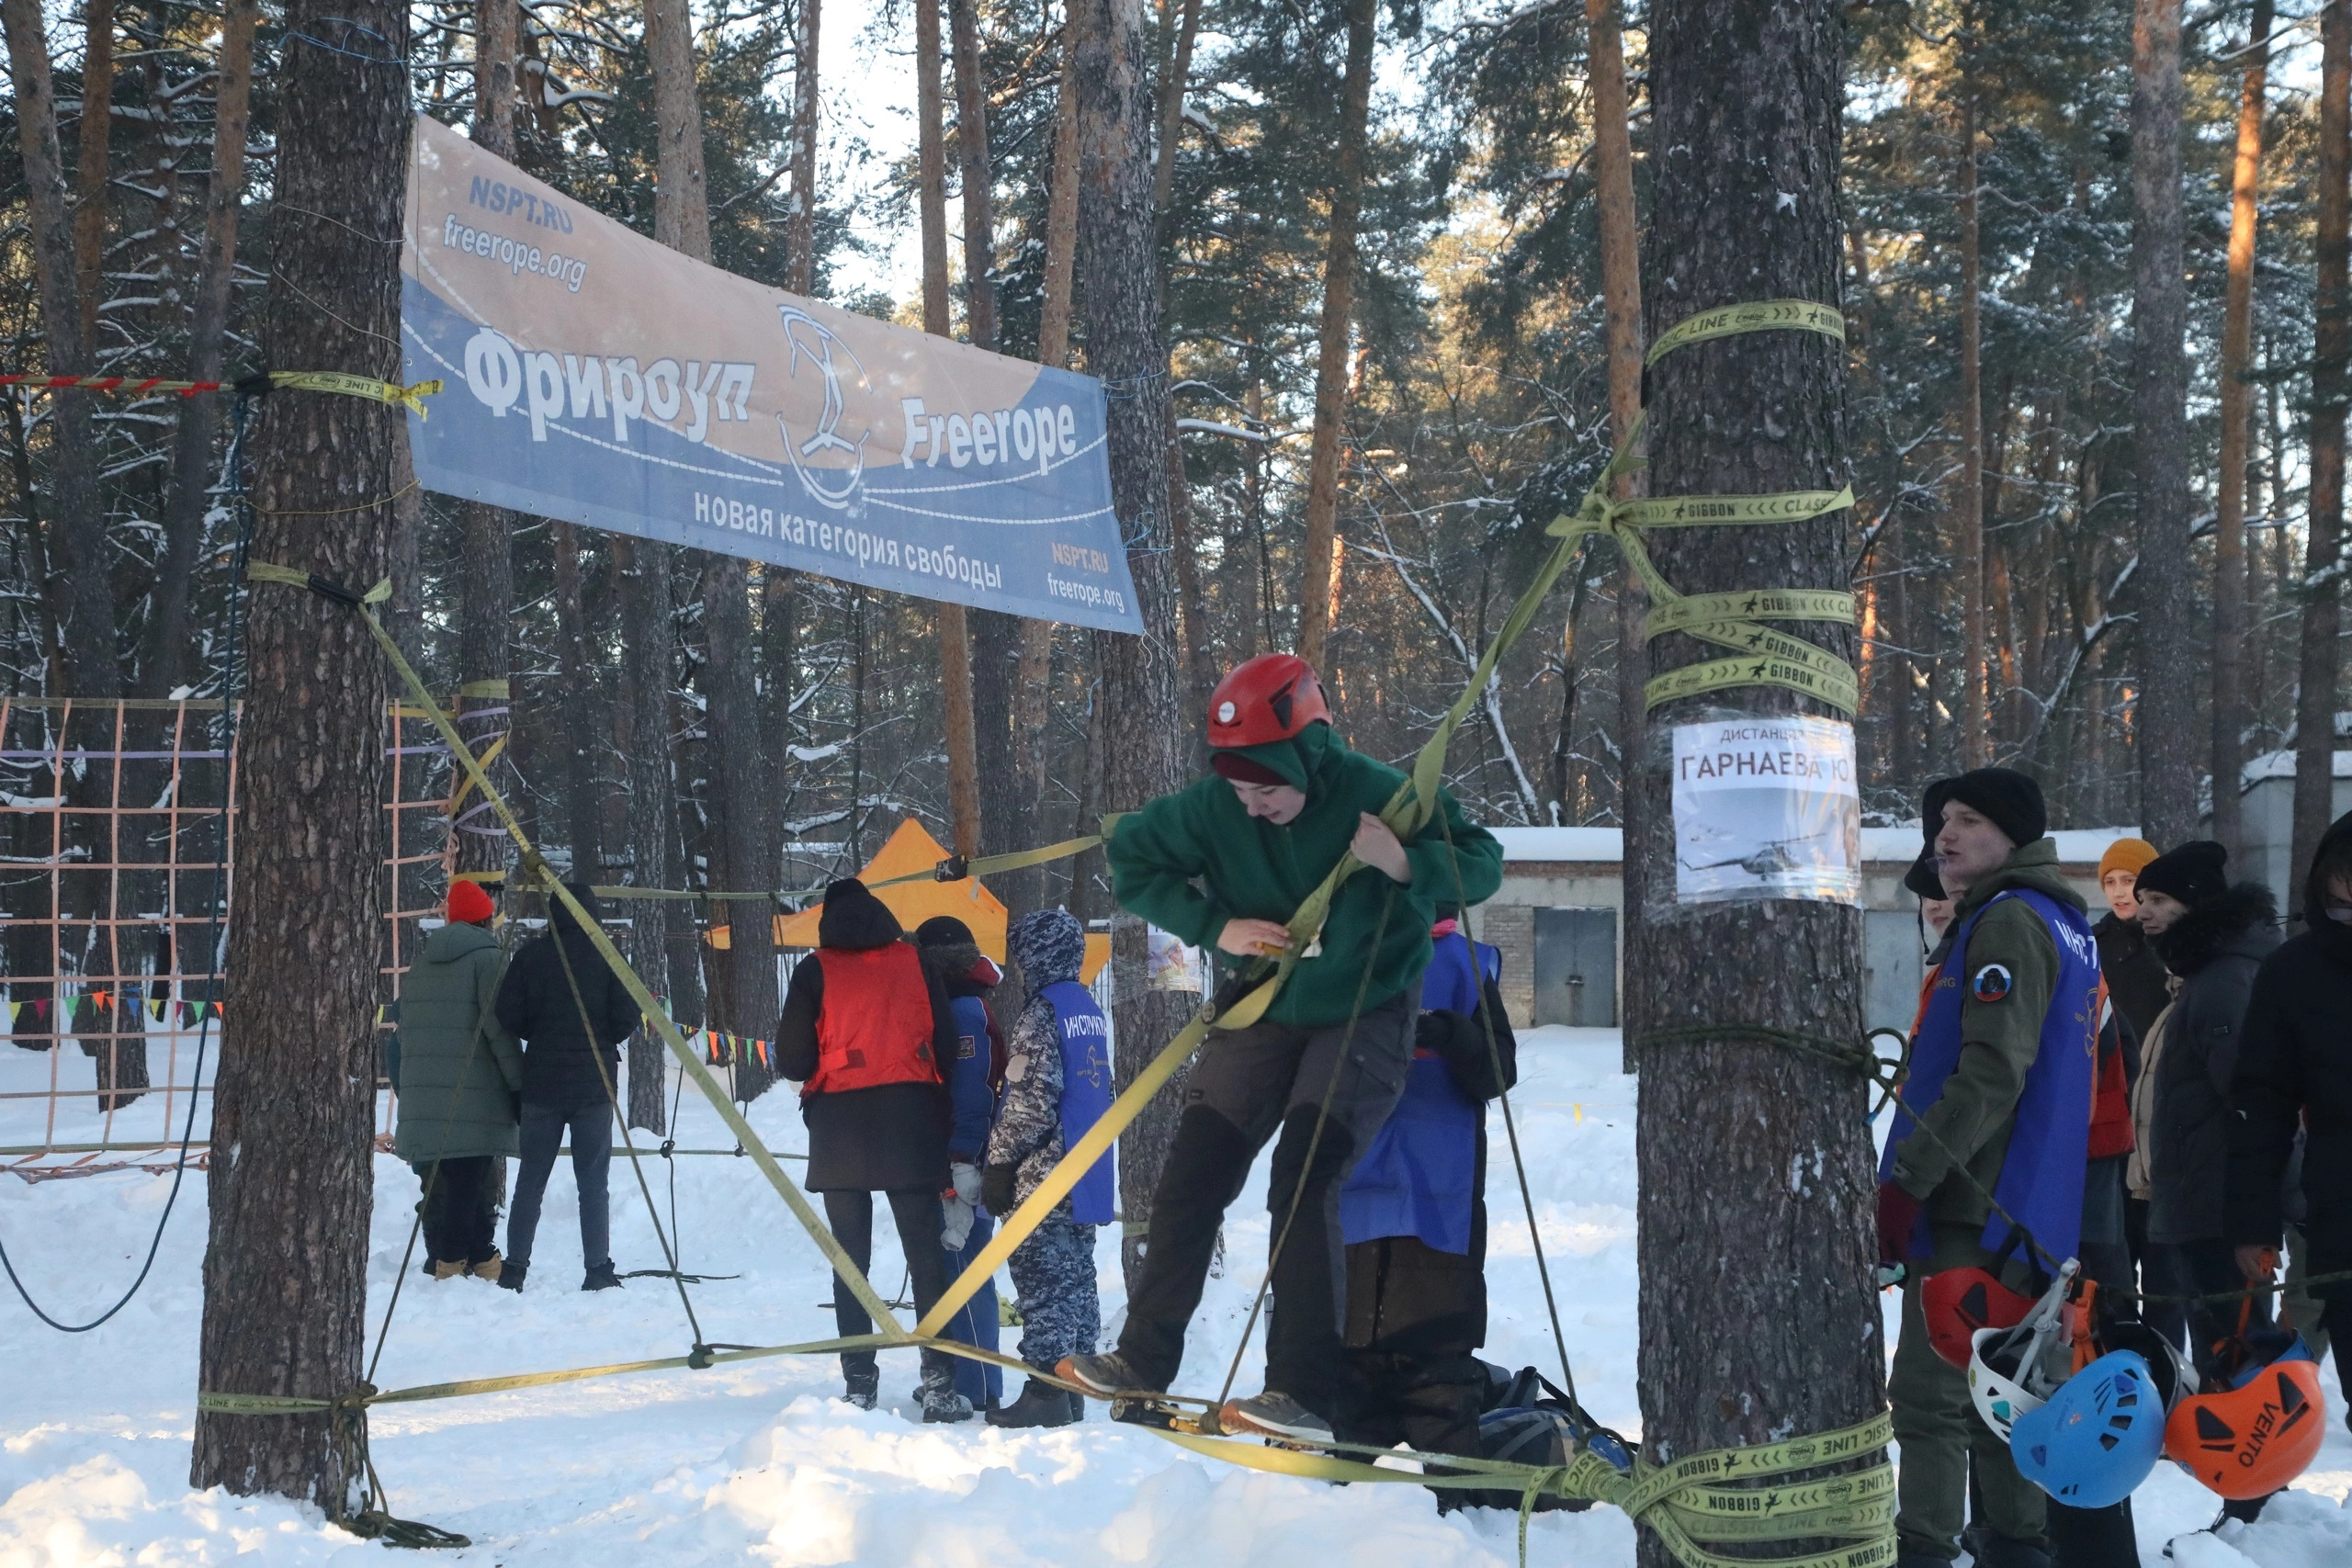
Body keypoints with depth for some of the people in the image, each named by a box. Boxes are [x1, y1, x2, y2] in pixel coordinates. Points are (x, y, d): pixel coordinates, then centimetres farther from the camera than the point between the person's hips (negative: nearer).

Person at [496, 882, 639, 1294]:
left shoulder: (531, 955, -2)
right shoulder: (605, 956, -6)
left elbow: (508, 1017, -5)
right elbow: (627, 1016, -8)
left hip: (541, 1081, 2)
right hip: (594, 1082, -2)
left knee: (531, 1179, 10)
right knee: (593, 1181, 2)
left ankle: (515, 1267, 10)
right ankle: (597, 1270, -1)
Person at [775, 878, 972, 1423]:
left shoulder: (815, 971, 0)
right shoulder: (914, 964, 5)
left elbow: (792, 1061, -4)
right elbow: (946, 1046, 2)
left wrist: (804, 1067, 19)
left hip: (840, 1132, -1)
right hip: (912, 1126, 1)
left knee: (850, 1261, 6)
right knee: (926, 1256, 4)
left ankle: (860, 1384, 1)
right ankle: (939, 1383, -2)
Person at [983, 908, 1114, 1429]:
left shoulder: (1041, 1014, -13)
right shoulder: (1090, 1010, 14)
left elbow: (1031, 1102, -18)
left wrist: (999, 1163, -10)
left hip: (1044, 1177, -9)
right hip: (1089, 1174, 9)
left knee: (1042, 1277, -7)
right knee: (1076, 1278, 11)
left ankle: (1046, 1391, -9)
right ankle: (1073, 1388, 14)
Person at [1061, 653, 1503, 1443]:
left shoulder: (1376, 794, -21)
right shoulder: (1213, 807, -13)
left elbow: (1483, 863, -13)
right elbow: (1131, 857, 0)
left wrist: (1408, 866, -35)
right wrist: (1214, 925, -13)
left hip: (1362, 1018, -5)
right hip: (1262, 1015, 5)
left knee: (1302, 1185, -19)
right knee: (1189, 1181, 4)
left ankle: (1307, 1392, -17)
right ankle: (1145, 1356, 20)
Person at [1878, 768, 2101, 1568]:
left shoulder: (2009, 922, -12)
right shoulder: (2065, 925, 19)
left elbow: (1992, 1072, -22)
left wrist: (1907, 1178, -22)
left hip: (1972, 1204, -10)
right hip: (2025, 1217, 10)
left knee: (1929, 1396, -11)